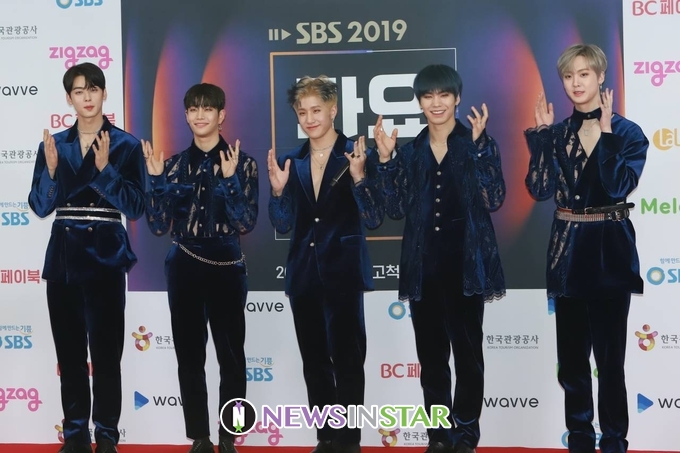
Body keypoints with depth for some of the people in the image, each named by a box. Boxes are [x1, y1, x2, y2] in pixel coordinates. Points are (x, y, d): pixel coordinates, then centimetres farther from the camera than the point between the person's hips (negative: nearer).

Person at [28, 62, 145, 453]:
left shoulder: (126, 145, -2)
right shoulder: (54, 144, 8)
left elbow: (136, 208, -9)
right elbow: (40, 207, 4)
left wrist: (104, 169, -19)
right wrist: (51, 169, -11)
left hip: (104, 257, -3)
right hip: (63, 257, 4)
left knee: (106, 351, -1)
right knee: (69, 351, 9)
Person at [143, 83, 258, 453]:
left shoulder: (242, 162, -2)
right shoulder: (175, 164, 6)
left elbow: (246, 223, -10)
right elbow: (159, 226, 1)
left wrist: (229, 179, -20)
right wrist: (155, 178, -9)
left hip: (226, 267, -2)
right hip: (184, 269, 3)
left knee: (230, 355, 1)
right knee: (189, 355, 6)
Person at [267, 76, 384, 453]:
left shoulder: (356, 155, -5)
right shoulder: (290, 161, 7)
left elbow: (373, 220, -10)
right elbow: (283, 224, 6)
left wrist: (358, 176, -23)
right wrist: (278, 189, -10)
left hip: (343, 273, -5)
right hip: (303, 276, 5)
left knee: (347, 361, 0)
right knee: (314, 363, 11)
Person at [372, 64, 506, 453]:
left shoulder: (479, 143, 0)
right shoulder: (411, 150, 8)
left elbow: (494, 200, -12)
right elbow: (397, 208, 1)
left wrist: (478, 144, -17)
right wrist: (386, 159, -7)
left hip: (465, 261, -3)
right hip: (423, 264, 3)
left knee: (467, 350, 3)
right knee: (431, 353, 9)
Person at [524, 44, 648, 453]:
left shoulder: (627, 132, -3)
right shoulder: (557, 133, 8)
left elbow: (619, 187, -19)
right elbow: (539, 189, -5)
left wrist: (604, 132, -18)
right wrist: (542, 134, -6)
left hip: (608, 250, -4)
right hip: (568, 251, 4)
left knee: (609, 355, -1)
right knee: (571, 356, 9)